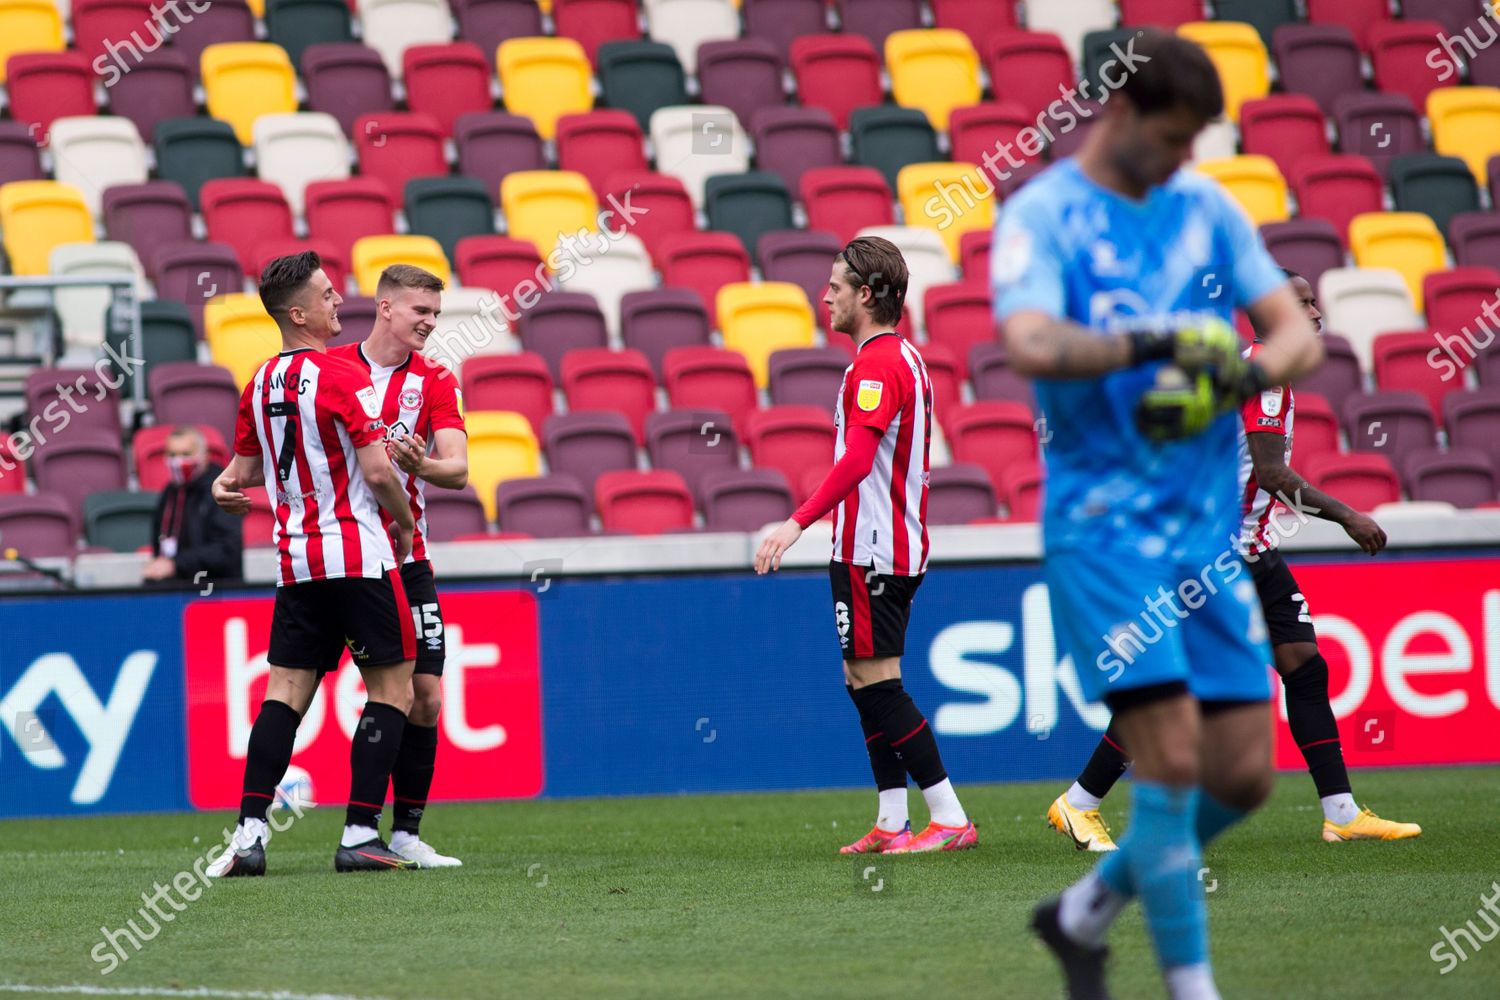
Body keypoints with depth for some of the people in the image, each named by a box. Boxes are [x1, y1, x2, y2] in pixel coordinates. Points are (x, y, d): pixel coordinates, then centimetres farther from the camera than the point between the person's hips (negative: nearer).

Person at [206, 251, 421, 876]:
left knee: (286, 691, 5)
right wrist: (404, 522, 0)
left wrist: (225, 484, 39)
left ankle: (250, 832, -5)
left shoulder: (260, 385, 10)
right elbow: (378, 472, -15)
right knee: (392, 688, 1)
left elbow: (245, 469, 18)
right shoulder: (341, 378, -12)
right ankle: (360, 835, -5)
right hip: (359, 555, -7)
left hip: (295, 560, 7)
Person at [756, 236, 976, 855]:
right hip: (898, 546, 10)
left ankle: (951, 820, -10)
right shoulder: (904, 358, 17)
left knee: (877, 684, -8)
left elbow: (857, 459, -28)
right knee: (866, 683, 12)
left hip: (869, 551, -10)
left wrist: (798, 522, -32)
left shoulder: (876, 365, -16)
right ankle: (891, 825, 12)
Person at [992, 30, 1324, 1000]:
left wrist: (1242, 372, -16)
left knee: (1243, 774, 3)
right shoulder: (1040, 217, -5)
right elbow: (1030, 344, -23)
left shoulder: (1208, 208, 11)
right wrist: (1149, 345, -37)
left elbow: (1298, 334, 6)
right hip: (1102, 520, -6)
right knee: (1172, 756, -15)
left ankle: (1087, 911, 24)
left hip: (1209, 521, 6)